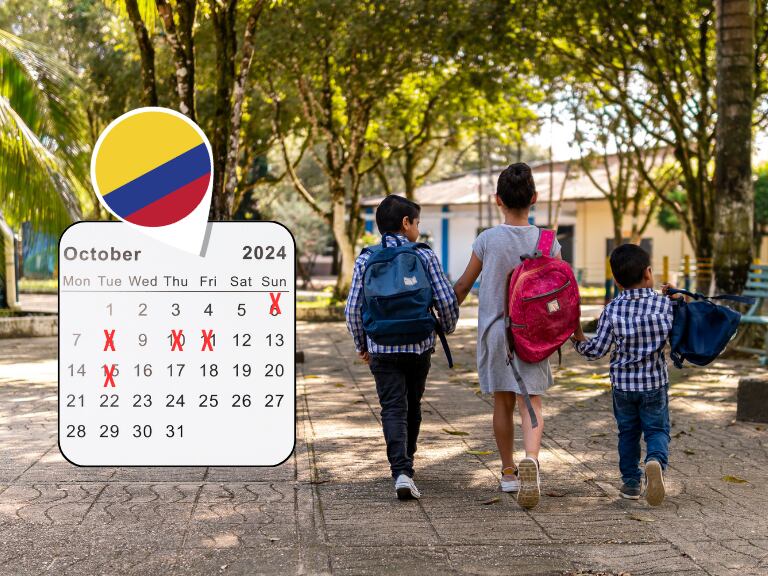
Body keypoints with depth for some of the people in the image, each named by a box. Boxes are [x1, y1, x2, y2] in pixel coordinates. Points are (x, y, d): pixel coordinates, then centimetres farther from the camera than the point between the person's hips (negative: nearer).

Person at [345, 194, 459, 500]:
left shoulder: (366, 260, 0)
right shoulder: (425, 256, -3)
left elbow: (353, 308, -2)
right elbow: (446, 300, -7)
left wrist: (361, 345, 11)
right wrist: (447, 327, 14)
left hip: (382, 348, 0)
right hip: (420, 346, 0)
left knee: (393, 409, -2)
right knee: (413, 406, 18)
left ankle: (401, 472, -18)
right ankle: (406, 461, 33)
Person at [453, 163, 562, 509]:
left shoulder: (487, 240, -5)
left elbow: (463, 286, 4)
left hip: (494, 332, 0)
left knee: (503, 403, 13)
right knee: (530, 403, -2)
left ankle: (508, 472, 23)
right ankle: (531, 460, -29)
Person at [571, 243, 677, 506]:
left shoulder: (612, 310, -10)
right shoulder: (664, 304, -9)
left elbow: (596, 350, -9)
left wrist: (579, 339, 9)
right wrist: (674, 297, 15)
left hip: (622, 383, 1)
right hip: (655, 383, -1)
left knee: (628, 433, 17)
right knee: (657, 430, 9)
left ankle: (631, 482, 22)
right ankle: (656, 460, -21)